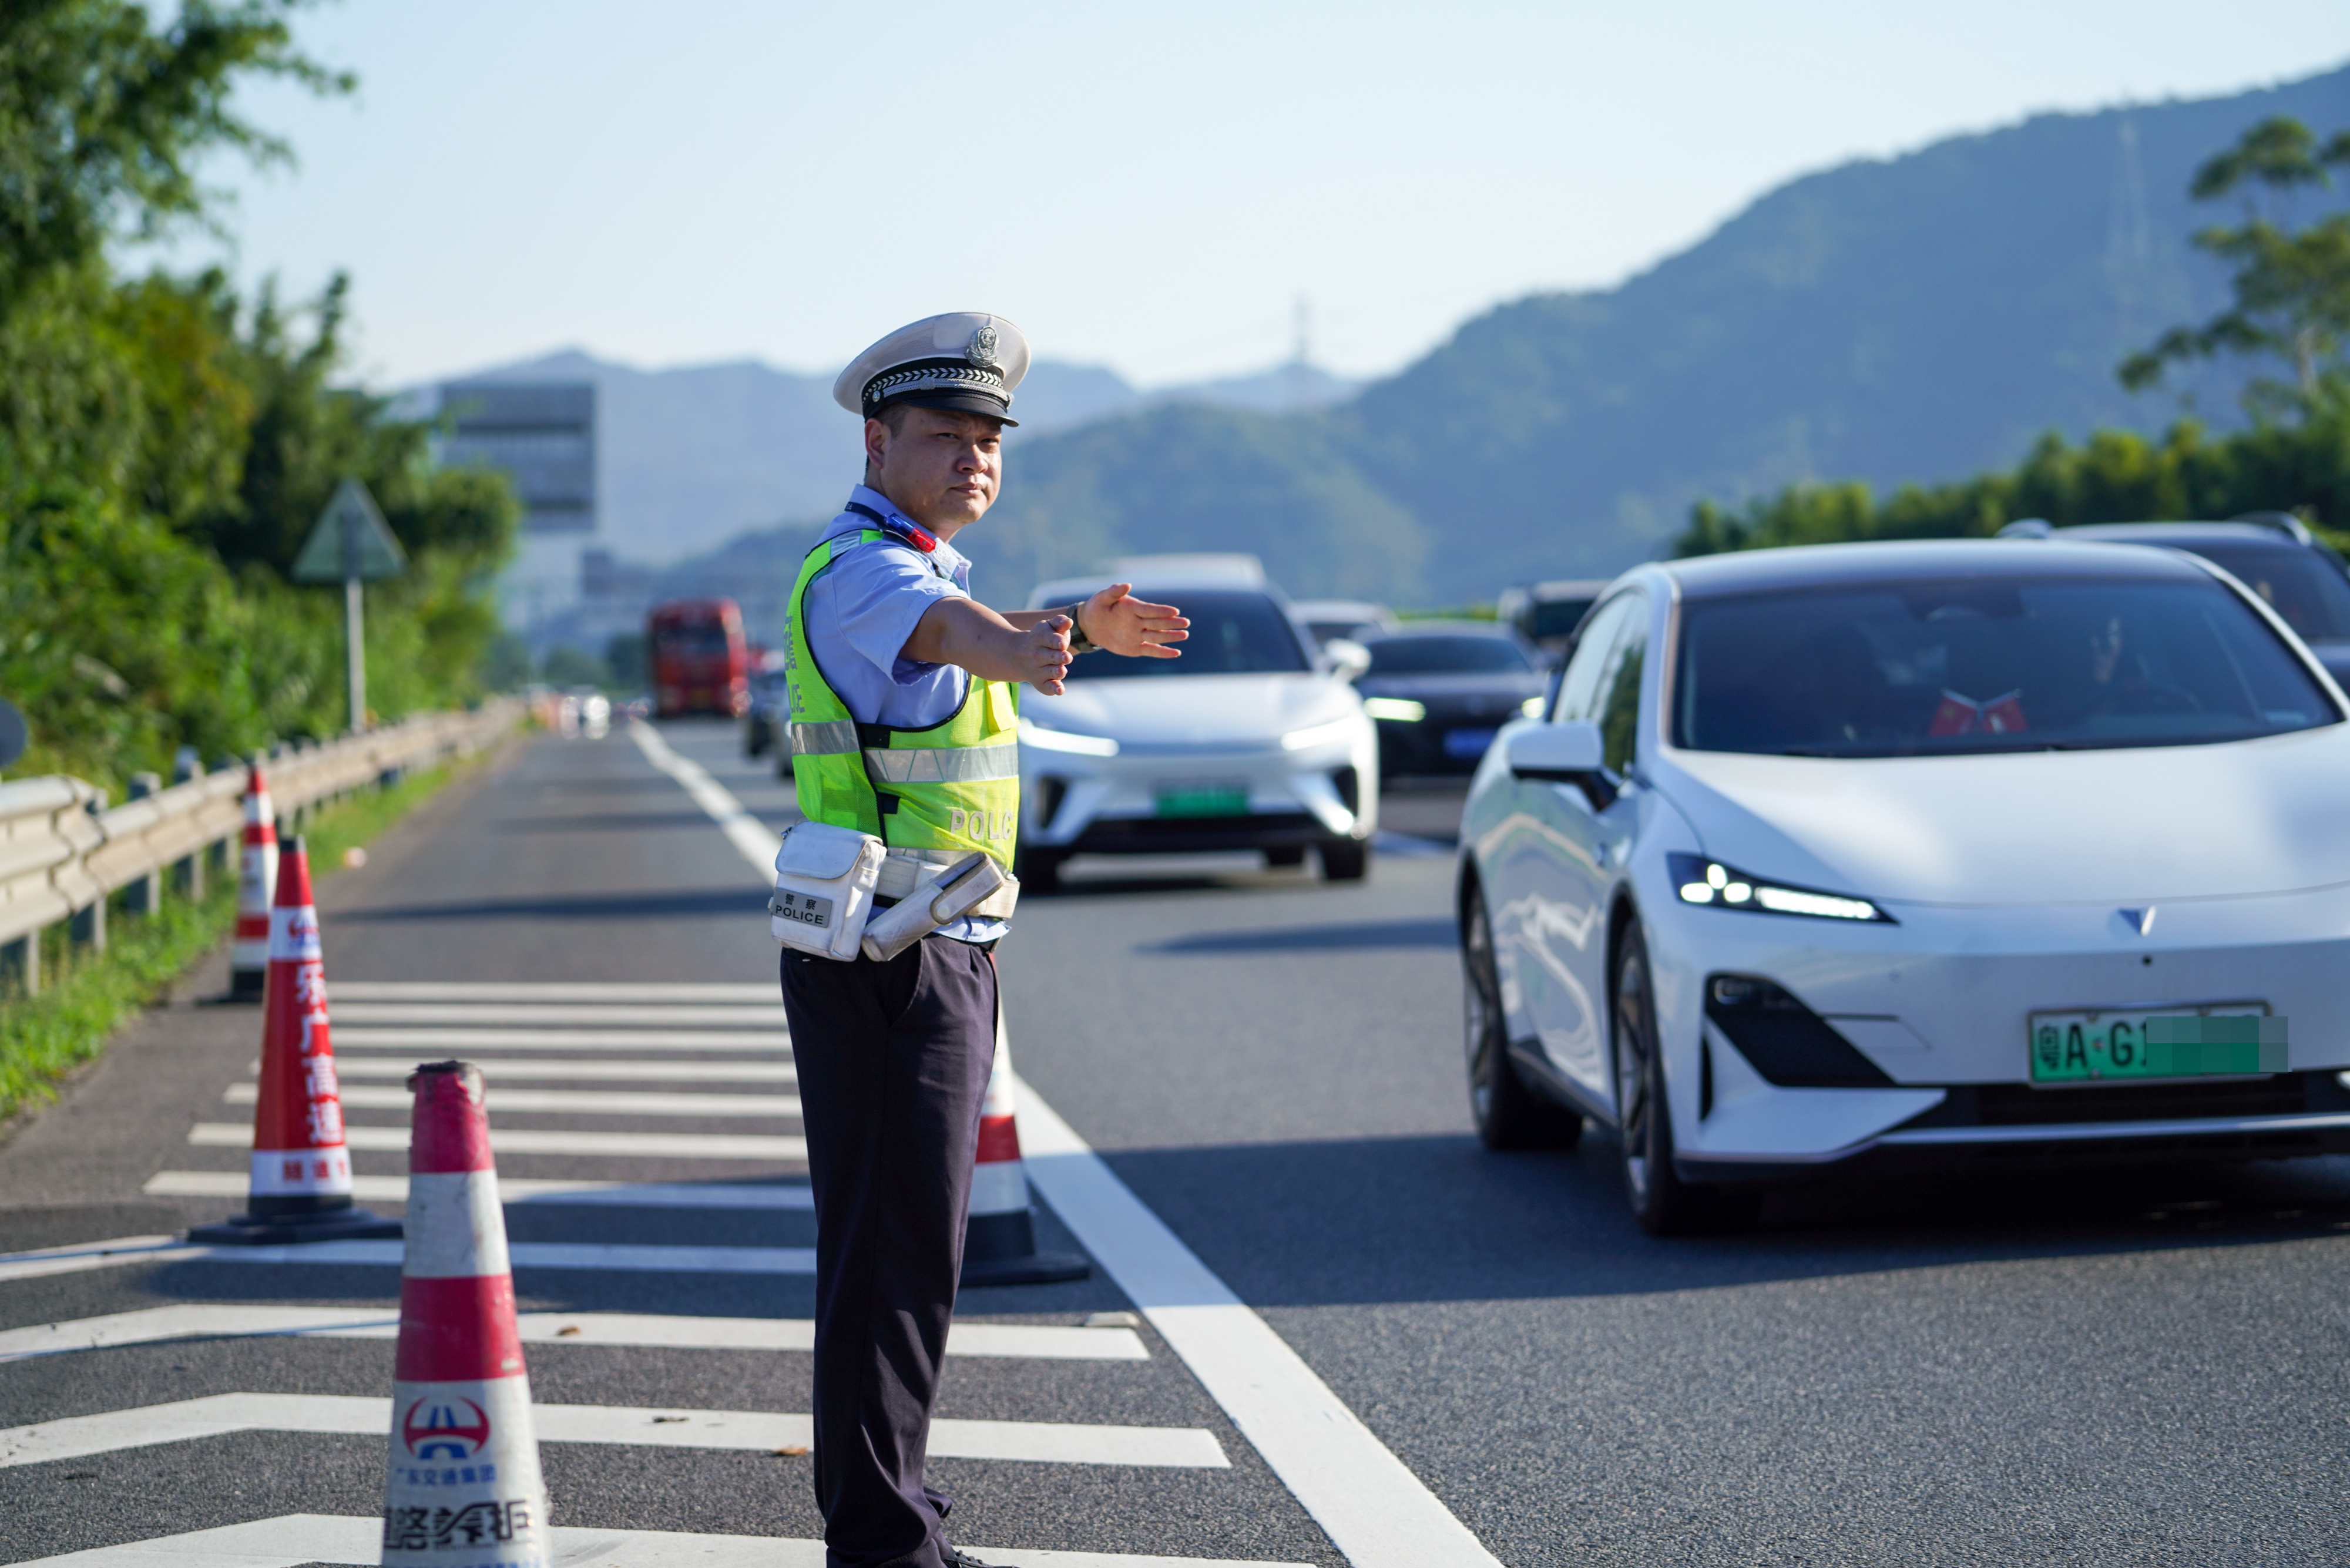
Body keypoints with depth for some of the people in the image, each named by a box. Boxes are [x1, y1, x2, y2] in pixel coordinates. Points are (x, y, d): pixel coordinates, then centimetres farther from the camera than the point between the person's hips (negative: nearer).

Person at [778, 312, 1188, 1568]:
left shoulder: (928, 564, 14)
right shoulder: (858, 571, -17)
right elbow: (945, 629, -43)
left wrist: (1083, 624, 27)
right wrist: (1029, 645, -63)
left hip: (946, 954, 10)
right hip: (886, 962, -10)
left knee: (903, 1243, 17)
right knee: (895, 1252, -10)